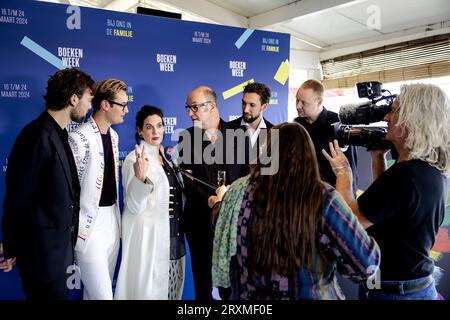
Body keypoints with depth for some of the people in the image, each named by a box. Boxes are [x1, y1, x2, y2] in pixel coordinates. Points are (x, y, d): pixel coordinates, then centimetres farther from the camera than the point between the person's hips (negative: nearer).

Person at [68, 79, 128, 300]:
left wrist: (117, 216, 17)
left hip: (112, 219, 8)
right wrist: (77, 228, -11)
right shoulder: (80, 138, -17)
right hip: (90, 223, -8)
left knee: (100, 288, 18)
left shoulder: (113, 135, 9)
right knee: (102, 294, -4)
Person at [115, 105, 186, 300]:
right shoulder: (135, 158, -14)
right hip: (148, 234, -7)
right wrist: (141, 177, -36)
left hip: (171, 233, 7)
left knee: (169, 283, 16)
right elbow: (134, 206, -22)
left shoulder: (164, 156, 8)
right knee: (148, 286, 2)